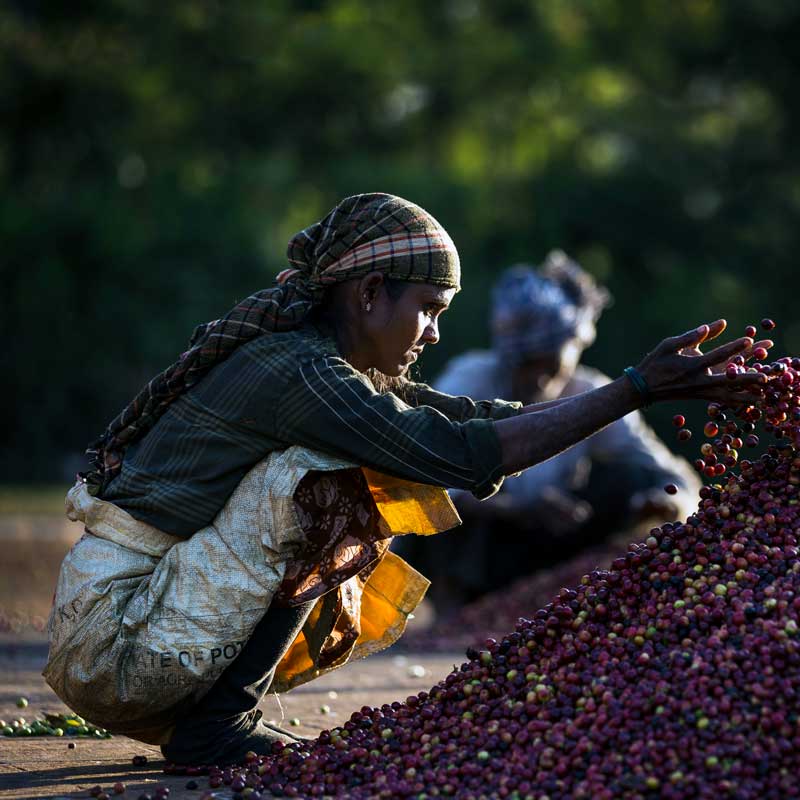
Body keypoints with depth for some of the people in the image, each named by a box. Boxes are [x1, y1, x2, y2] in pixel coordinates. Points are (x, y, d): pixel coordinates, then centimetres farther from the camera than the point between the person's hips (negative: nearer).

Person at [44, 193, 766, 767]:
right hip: (113, 645, -10)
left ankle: (201, 715, 10)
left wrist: (659, 386, 5)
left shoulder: (333, 370, 11)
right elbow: (468, 453, -24)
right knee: (322, 481, -20)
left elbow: (483, 418, 10)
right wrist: (636, 389, -21)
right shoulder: (299, 374, -18)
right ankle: (217, 721, -13)